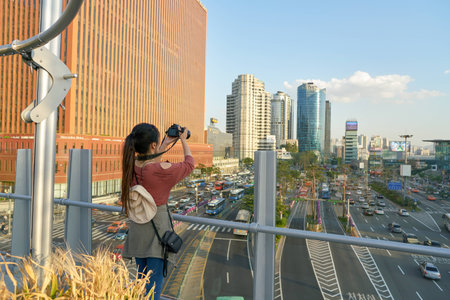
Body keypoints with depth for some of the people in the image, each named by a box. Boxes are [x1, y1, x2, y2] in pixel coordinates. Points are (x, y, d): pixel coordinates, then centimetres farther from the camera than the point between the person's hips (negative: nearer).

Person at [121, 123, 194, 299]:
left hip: (136, 228, 7)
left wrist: (166, 144, 22)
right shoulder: (164, 170, -23)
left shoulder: (131, 166, -5)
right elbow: (189, 164, -4)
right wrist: (183, 140, 9)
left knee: (141, 280, 24)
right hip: (156, 227, -7)